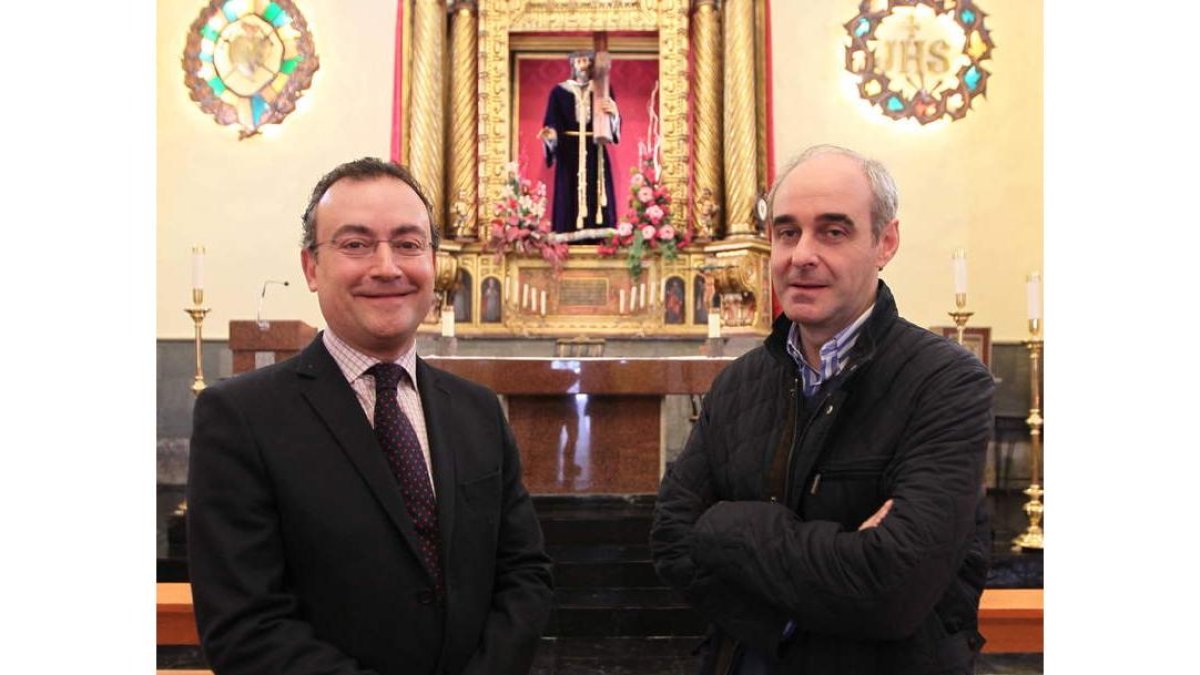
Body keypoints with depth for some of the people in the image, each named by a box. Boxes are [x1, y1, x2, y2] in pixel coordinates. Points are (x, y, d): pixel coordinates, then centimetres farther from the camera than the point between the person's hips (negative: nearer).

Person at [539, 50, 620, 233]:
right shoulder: (559, 91, 5)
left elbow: (613, 124, 3)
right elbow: (552, 125, 0)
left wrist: (614, 112, -19)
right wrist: (549, 135, -23)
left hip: (595, 154, 1)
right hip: (569, 154, -1)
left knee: (596, 198, -1)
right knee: (569, 202, -5)